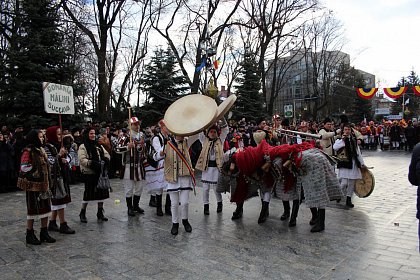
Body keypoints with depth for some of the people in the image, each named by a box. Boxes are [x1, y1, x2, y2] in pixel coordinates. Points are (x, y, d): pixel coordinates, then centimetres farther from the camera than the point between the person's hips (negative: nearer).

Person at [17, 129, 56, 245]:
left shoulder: (41, 150, 12)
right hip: (33, 185, -8)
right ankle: (30, 235, 17)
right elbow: (24, 167, -20)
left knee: (46, 208, 10)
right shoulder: (28, 151, -13)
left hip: (43, 184, 8)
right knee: (33, 209, 3)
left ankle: (44, 233, 22)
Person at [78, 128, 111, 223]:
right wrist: (91, 163, -26)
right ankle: (82, 213, 17)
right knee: (88, 193, 0)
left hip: (100, 173, 6)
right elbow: (82, 159, -14)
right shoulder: (83, 147, -4)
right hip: (89, 174, -6)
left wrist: (106, 159, -7)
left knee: (101, 192, 7)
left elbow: (106, 154, 15)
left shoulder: (99, 146, 15)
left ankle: (100, 213, 21)